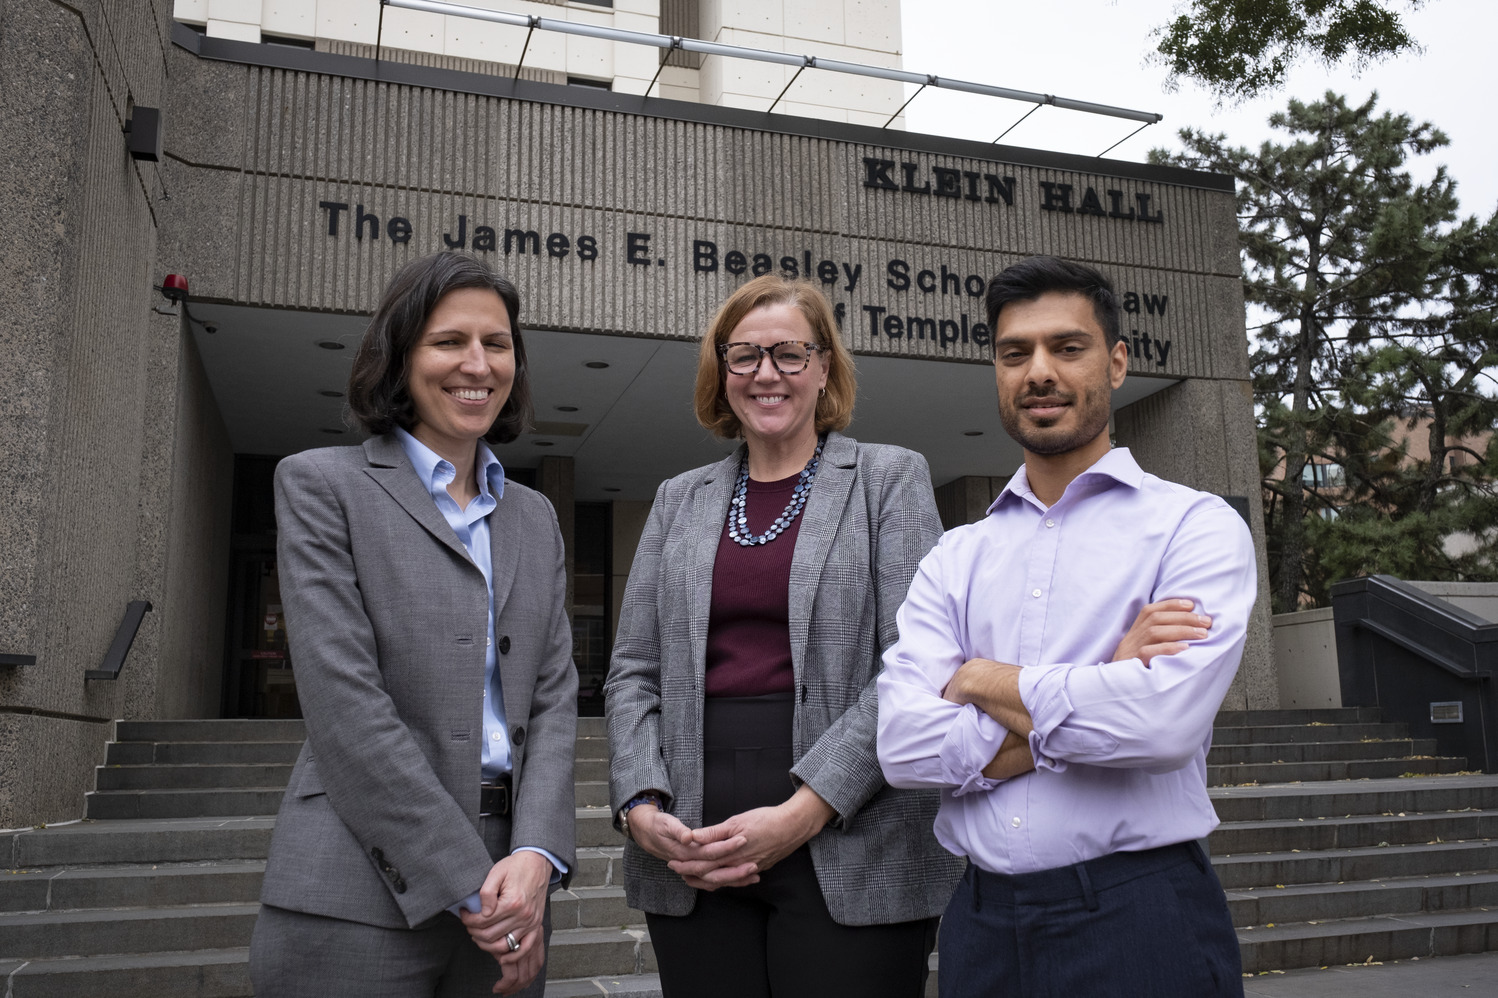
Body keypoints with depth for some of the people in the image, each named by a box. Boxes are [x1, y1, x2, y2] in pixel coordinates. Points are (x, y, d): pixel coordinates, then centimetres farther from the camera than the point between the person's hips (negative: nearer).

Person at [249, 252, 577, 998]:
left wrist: (535, 856, -10)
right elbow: (343, 698, -11)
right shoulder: (322, 484, -1)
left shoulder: (535, 518, 14)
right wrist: (467, 884, -13)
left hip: (504, 890, 5)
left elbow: (553, 693, 6)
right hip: (360, 898, -4)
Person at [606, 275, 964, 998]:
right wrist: (641, 808, -4)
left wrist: (800, 815, -14)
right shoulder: (679, 500, 14)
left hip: (847, 857, -3)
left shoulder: (890, 478, 3)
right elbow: (633, 672, 12)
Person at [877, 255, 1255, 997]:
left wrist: (985, 680, -6)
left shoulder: (1195, 527, -4)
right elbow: (904, 744, -6)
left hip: (1138, 917, -3)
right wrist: (1102, 689, -13)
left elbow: (1165, 718, -20)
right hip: (980, 919, 3)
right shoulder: (953, 560, 7)